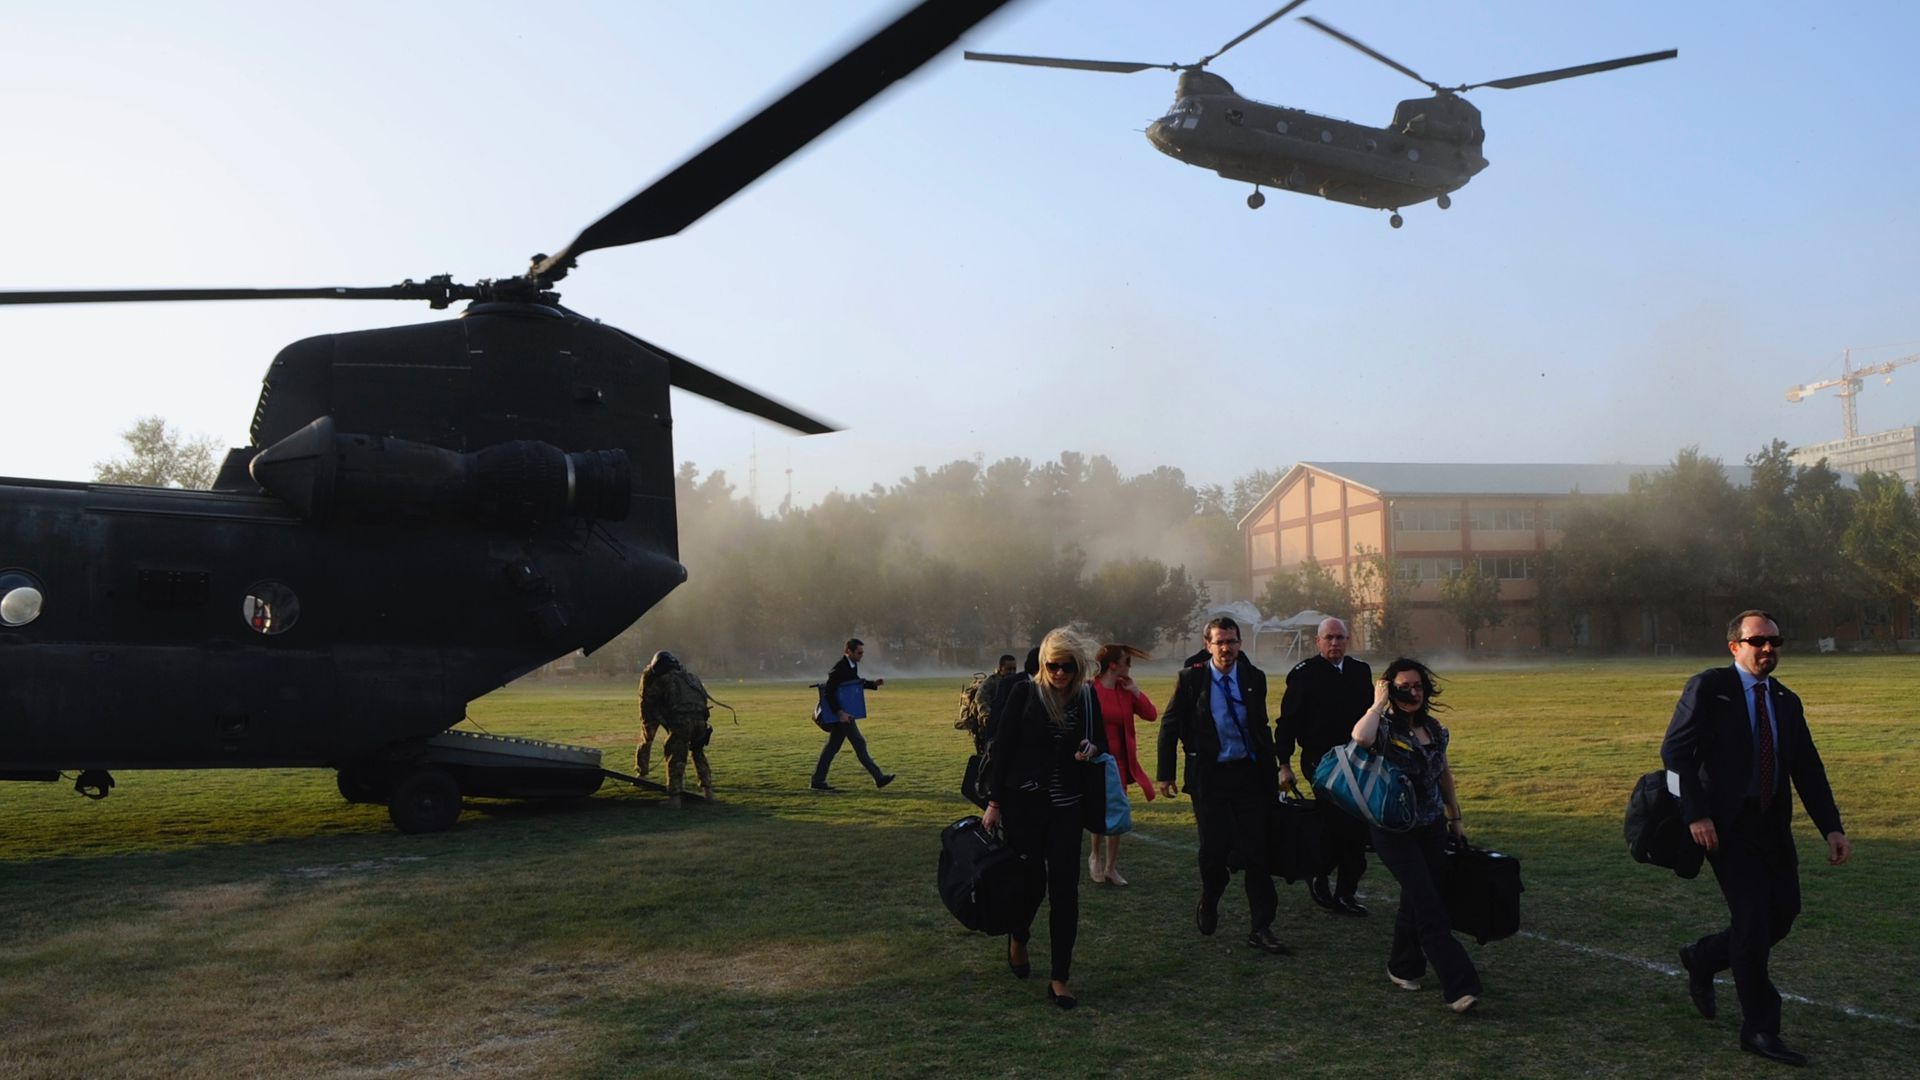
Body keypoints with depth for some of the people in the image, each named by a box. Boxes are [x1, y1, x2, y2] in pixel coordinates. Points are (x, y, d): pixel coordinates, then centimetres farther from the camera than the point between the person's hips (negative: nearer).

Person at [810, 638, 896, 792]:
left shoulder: (852, 665, 9)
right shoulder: (839, 668, -20)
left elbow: (856, 682, 25)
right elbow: (828, 691, -22)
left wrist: (874, 683, 10)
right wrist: (839, 712, -24)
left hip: (845, 713, 10)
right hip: (843, 713, -10)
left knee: (833, 746, 11)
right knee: (859, 744, -4)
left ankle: (818, 781, 15)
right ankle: (878, 778, 1)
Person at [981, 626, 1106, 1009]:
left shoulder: (1087, 698, 2)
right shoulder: (1025, 693, -7)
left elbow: (1101, 741, 16)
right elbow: (1002, 746, -5)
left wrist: (1093, 749, -10)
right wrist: (994, 802, -7)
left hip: (1066, 806, 2)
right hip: (1024, 803, -2)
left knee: (1065, 888, -2)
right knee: (1032, 880, 7)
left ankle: (1059, 978, 5)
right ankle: (1018, 938, 41)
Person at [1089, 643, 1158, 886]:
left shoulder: (1125, 691, 5)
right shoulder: (1090, 690, -12)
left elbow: (1151, 715, 2)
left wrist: (1134, 690, -5)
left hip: (1120, 761, 6)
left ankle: (1111, 867, 18)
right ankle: (1095, 855, 17)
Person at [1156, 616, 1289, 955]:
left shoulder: (1254, 678, 2)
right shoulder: (1191, 678, -5)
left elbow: (1262, 729, 11)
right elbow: (1170, 725, 1)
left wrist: (1271, 774, 10)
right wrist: (1165, 773, -2)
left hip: (1249, 773, 2)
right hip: (1209, 776, -2)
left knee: (1257, 851, 1)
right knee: (1213, 849, 4)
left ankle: (1261, 929, 9)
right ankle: (1208, 904, 34)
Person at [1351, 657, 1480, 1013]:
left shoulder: (1435, 729, 7)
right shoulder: (1383, 727, -12)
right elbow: (1360, 737, -38)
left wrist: (1455, 817, 23)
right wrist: (1378, 703, -23)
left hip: (1432, 827, 6)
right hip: (1394, 830, -6)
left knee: (1416, 899, 14)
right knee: (1430, 906, -10)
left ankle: (1402, 968, 32)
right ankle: (1458, 985, -10)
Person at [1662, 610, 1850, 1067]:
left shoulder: (1787, 702, 13)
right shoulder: (1708, 688, -5)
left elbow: (1808, 770, 11)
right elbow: (1675, 750, -11)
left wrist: (1832, 827, 0)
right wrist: (1695, 814, -19)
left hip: (1772, 824, 6)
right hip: (1726, 824, -6)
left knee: (1782, 913, 4)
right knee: (1753, 917, -8)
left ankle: (1703, 959, 30)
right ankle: (1759, 1029, 4)